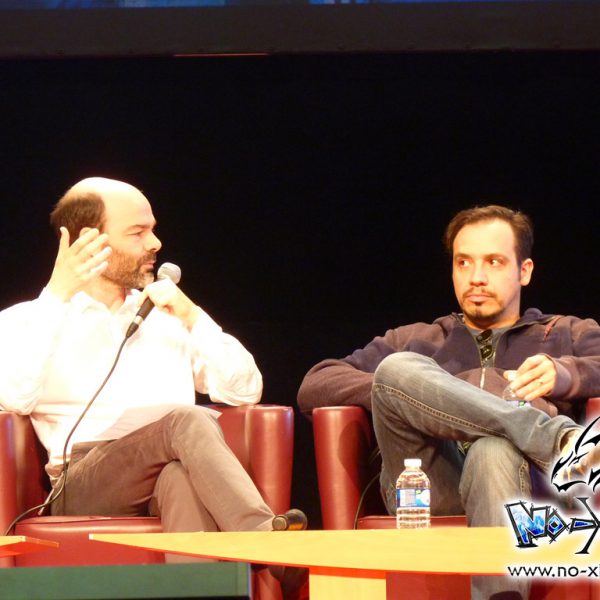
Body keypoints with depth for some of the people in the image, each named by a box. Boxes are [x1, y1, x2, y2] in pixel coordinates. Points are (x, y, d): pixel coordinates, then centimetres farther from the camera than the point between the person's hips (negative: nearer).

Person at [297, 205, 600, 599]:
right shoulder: (413, 342, 34)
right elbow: (314, 387, 19)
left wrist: (567, 375, -15)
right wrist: (399, 391, -1)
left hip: (528, 481, -2)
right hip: (429, 489, 2)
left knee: (496, 451, -39)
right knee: (397, 370, -24)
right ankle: (560, 438, -39)